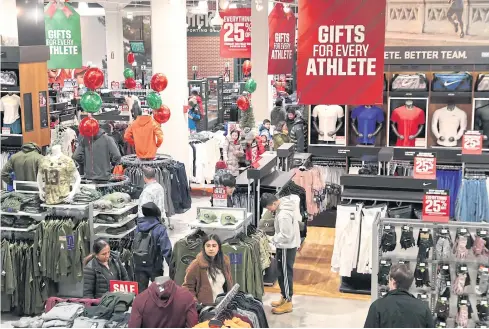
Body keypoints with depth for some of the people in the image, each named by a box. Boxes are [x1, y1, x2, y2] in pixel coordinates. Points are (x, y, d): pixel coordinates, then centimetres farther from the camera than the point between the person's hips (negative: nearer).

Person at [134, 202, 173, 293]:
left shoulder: (138, 227, 1)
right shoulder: (160, 229, -14)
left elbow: (133, 246, 6)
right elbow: (166, 249, -19)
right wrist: (171, 264, -14)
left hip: (139, 265, 4)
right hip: (154, 266, -4)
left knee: (141, 290, 13)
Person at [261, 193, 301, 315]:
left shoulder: (283, 215, -30)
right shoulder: (286, 201, -5)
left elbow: (285, 236, -28)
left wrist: (273, 239, -12)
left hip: (286, 247, -9)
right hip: (290, 244, 9)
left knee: (285, 273, 2)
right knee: (283, 272, 19)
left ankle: (287, 303, 13)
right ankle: (285, 297, 31)